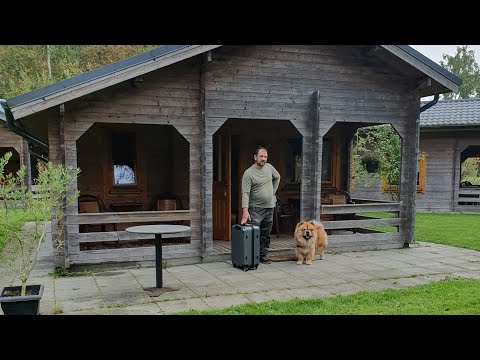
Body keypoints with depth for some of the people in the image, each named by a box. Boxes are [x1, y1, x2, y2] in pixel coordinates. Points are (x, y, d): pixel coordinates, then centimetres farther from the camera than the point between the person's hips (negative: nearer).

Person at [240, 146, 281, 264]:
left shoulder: (269, 167, 6)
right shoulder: (248, 173, -13)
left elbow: (277, 177, 27)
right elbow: (245, 193, -20)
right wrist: (245, 210, -30)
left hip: (269, 207, 6)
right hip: (255, 209, -6)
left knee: (266, 234, 12)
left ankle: (263, 255, 22)